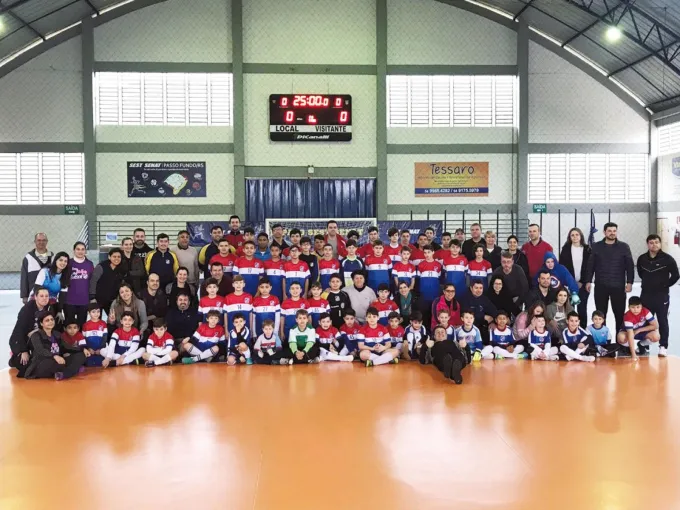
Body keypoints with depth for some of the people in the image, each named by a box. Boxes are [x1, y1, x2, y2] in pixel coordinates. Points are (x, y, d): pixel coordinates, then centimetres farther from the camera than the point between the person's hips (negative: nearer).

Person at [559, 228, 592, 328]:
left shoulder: (587, 249, 4)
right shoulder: (565, 249, 4)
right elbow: (562, 267, 1)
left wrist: (582, 282, -5)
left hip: (583, 284, 0)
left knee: (582, 308, -1)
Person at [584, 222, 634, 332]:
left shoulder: (624, 247, 3)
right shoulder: (596, 246, 5)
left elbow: (630, 266, 2)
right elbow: (590, 265, 6)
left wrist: (629, 282, -6)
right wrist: (588, 281, 0)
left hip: (618, 286, -1)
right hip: (600, 286, 1)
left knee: (620, 313, 3)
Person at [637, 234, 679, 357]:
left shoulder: (667, 259, -9)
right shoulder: (641, 259, 1)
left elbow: (675, 275, -4)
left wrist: (666, 285, -1)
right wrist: (648, 282, 11)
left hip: (662, 295, -3)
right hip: (645, 295, 4)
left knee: (662, 321, 1)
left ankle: (663, 346, 7)